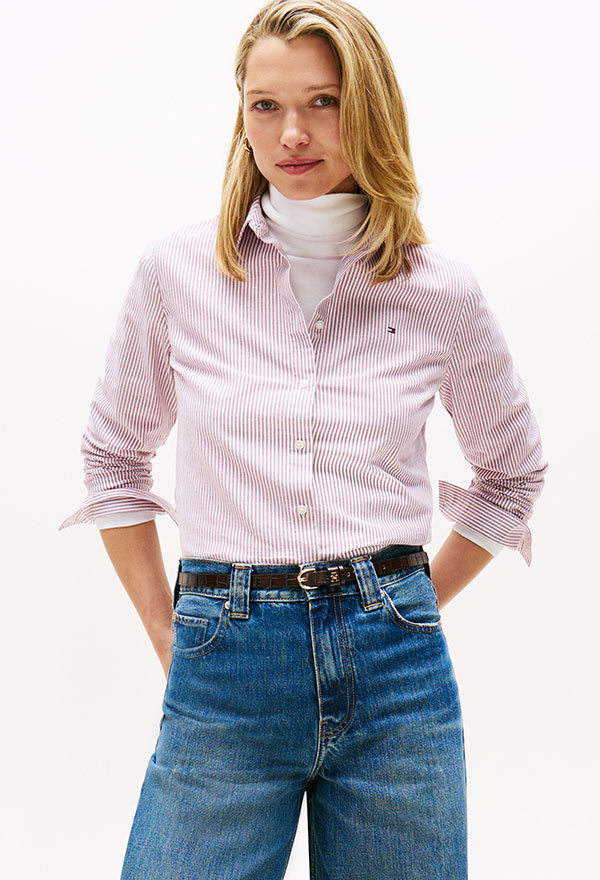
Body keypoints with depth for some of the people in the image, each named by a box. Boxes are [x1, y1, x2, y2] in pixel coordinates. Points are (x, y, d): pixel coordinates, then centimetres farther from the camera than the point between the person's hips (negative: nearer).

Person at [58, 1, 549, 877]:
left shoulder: (442, 292, 0)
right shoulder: (177, 269, 0)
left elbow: (513, 469, 15)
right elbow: (115, 456, 12)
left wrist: (410, 606, 10)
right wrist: (166, 630, 7)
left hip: (395, 674, 1)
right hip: (223, 672, 0)